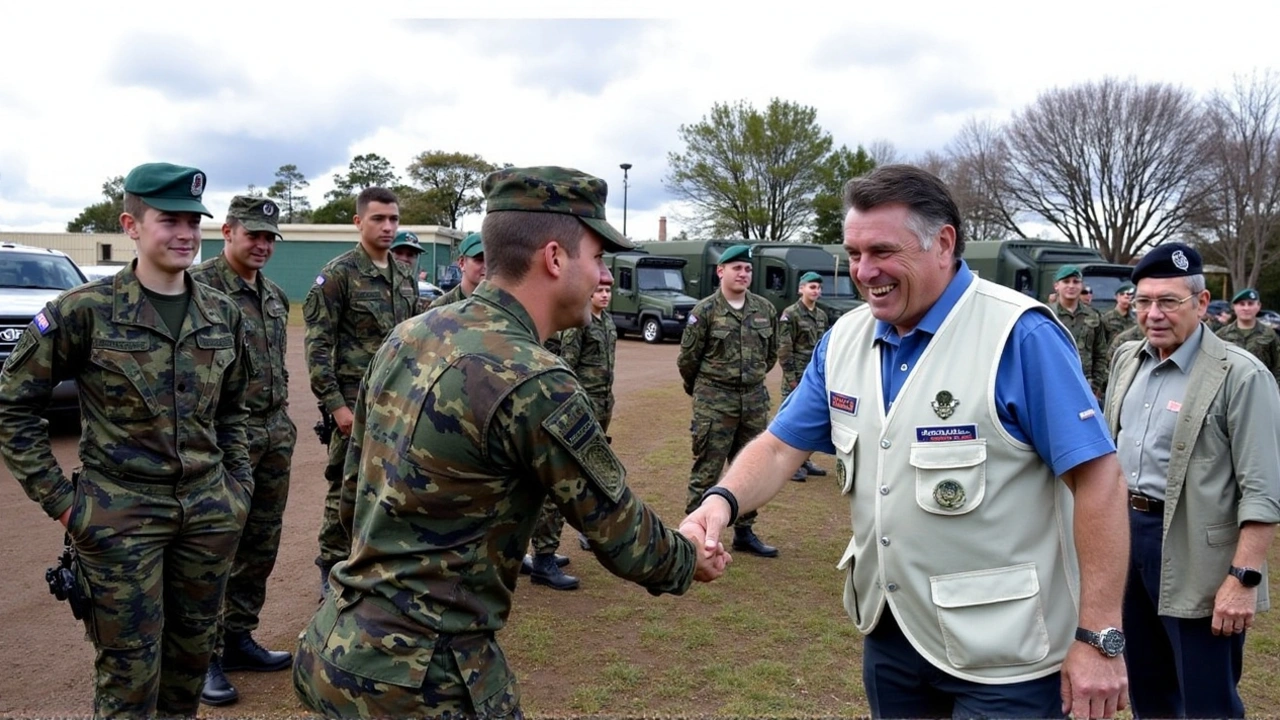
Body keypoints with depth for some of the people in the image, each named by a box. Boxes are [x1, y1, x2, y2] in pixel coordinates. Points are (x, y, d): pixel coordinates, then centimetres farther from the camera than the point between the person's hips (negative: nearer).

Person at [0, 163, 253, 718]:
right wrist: (58, 498, -6)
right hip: (120, 516, -4)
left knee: (193, 653, 15)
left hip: (210, 512, 4)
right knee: (130, 671, 5)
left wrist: (239, 481, 9)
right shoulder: (85, 310, -10)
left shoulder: (222, 313, 4)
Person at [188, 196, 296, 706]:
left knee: (261, 544, 13)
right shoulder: (201, 287, -10)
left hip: (275, 434, 8)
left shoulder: (274, 296, 14)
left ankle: (238, 637, 27)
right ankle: (205, 656, 10)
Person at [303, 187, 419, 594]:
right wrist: (335, 404, -17)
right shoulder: (339, 274, -9)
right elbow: (318, 345, -12)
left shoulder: (406, 278, 10)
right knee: (346, 488, 2)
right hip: (356, 403, -6)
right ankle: (332, 570, 16)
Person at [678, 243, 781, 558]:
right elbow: (688, 358, -1)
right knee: (706, 470, -1)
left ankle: (744, 532, 26)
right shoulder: (705, 311, -7)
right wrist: (702, 390, 10)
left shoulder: (765, 310, 5)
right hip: (714, 402, -5)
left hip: (755, 400, 5)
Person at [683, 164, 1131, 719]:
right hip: (889, 631, 6)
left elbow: (1098, 479, -18)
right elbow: (779, 446, 4)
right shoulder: (844, 340, 1)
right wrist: (722, 500, -16)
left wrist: (1099, 638, -19)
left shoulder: (1021, 335, -18)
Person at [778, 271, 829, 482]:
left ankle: (805, 460, 22)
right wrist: (791, 376, -15)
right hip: (797, 375, -7)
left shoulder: (822, 315, 12)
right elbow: (784, 348, -12)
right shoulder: (790, 314, -9)